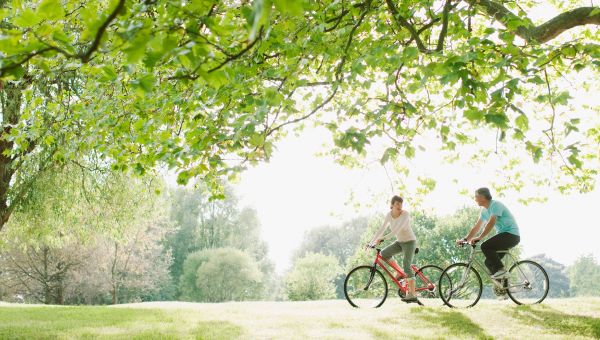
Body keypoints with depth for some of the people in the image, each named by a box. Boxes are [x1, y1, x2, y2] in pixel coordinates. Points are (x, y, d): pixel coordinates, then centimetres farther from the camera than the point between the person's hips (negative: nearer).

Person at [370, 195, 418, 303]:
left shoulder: (405, 214, -22)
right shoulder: (389, 215, -4)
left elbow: (397, 230, -32)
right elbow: (381, 229, -2)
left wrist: (382, 238, -38)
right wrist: (371, 242, -8)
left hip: (409, 241, -6)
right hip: (399, 241, 6)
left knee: (406, 266, -16)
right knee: (383, 253, -12)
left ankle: (412, 295, -16)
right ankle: (400, 272, 7)